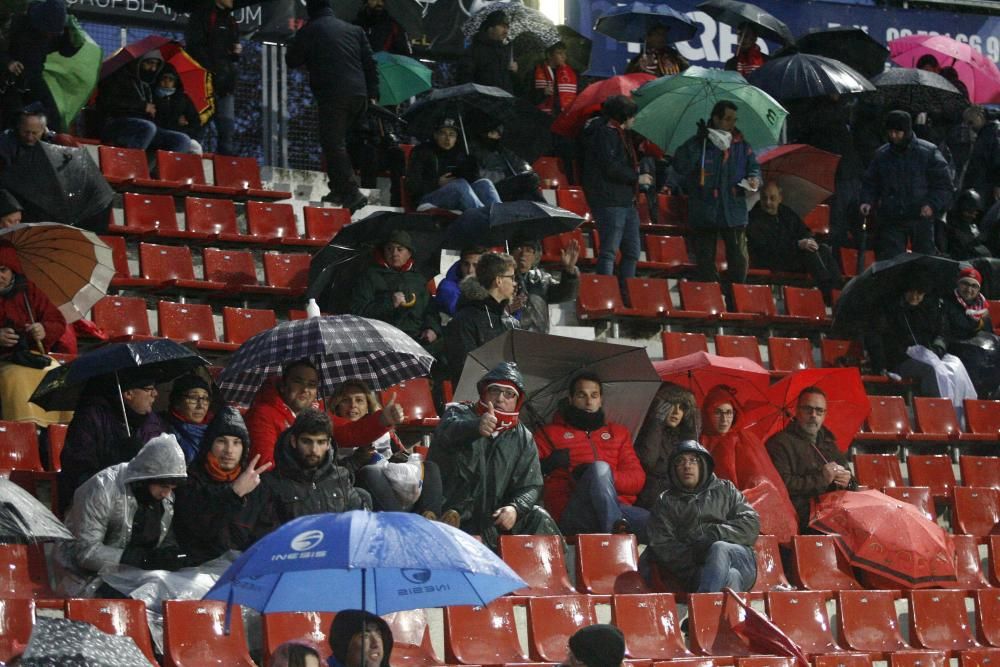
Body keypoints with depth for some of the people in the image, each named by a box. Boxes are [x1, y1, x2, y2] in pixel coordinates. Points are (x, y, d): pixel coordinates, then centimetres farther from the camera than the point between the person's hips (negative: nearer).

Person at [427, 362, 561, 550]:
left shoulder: (523, 438, 11)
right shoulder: (459, 413, 0)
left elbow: (530, 487, 4)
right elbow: (449, 431, -26)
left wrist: (515, 508, -20)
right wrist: (476, 428, -50)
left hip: (494, 519, 3)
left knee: (538, 518, -17)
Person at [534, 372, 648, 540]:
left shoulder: (619, 433, 30)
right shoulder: (549, 433, 22)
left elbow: (638, 479, 16)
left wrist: (608, 477, -5)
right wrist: (547, 465, -15)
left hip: (618, 507, 2)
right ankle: (615, 531, -50)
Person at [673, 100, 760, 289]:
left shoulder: (741, 145, 9)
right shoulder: (698, 144, -1)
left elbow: (754, 166, 19)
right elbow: (680, 166, -14)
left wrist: (754, 179, -4)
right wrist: (697, 142, -18)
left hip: (734, 213, 2)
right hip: (704, 215, -2)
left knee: (739, 259, 3)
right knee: (705, 260, 4)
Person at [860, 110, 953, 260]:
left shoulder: (928, 152, -2)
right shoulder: (881, 155, 8)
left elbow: (943, 184, 0)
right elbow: (870, 183, 17)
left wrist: (933, 205, -14)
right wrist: (867, 201, -2)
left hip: (921, 218, -2)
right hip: (891, 220, 2)